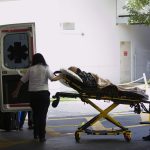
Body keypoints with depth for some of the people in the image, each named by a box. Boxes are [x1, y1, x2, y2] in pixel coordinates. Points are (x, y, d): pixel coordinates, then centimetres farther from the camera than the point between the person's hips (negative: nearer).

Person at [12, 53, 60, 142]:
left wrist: (16, 91, 20)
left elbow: (22, 81, 9)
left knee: (35, 114, 16)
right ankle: (42, 137, -1)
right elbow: (52, 78, -14)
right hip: (43, 93, -3)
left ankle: (36, 134, 25)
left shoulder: (31, 69, 6)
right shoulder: (46, 68, 0)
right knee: (42, 115, 0)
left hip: (33, 94, 3)